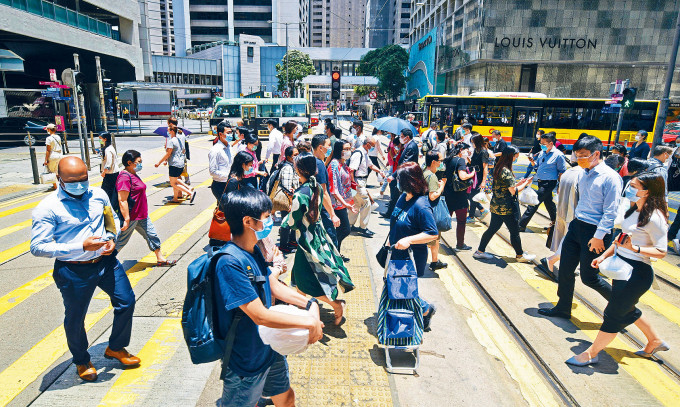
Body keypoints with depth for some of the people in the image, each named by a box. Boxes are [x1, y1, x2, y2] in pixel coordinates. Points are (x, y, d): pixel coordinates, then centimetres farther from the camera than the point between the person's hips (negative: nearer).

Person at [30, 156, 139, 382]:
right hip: (74, 272, -4)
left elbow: (113, 219, 17)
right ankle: (82, 361, 40)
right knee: (75, 319, 13)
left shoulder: (98, 195, 0)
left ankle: (116, 348, 36)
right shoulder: (47, 208, -14)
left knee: (126, 302, 10)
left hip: (106, 261, 5)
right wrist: (81, 247, -25)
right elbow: (38, 247, -16)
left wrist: (111, 238, -4)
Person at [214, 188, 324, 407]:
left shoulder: (254, 251, -3)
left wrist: (310, 304, -8)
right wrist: (309, 322, -23)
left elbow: (274, 286, 6)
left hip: (269, 347, 8)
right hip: (246, 361, -8)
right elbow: (260, 316, -31)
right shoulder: (230, 263, -31)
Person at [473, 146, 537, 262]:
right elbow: (513, 191, -19)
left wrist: (519, 183, 13)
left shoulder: (498, 168, 8)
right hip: (506, 208, -9)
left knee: (492, 228, 16)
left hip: (496, 205, 9)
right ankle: (520, 255, 22)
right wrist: (525, 184, -6)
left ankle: (480, 251, 20)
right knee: (514, 231, 7)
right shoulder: (506, 171, -21)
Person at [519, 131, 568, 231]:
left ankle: (521, 225, -9)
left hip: (549, 183, -7)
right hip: (541, 182, 7)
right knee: (548, 201, 23)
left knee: (534, 203, -11)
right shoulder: (542, 152, 5)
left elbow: (562, 172, -9)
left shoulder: (558, 155, -13)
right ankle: (554, 219, 45)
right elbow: (536, 165, 16)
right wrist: (532, 161, -5)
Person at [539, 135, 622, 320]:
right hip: (576, 226, 8)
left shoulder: (610, 177, -15)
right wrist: (574, 221, 16)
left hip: (595, 232, -7)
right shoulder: (584, 174, 8)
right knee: (565, 270, 11)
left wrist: (599, 237, -18)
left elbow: (610, 212, -16)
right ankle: (563, 308, 27)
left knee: (588, 277, 2)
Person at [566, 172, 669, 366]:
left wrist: (635, 248, -32)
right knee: (627, 310, 25)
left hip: (637, 272, -9)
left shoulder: (654, 217, -19)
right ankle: (655, 341, 47)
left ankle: (591, 354, 14)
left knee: (613, 314, 2)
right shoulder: (635, 210, 8)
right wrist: (604, 255, 13)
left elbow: (661, 251, -18)